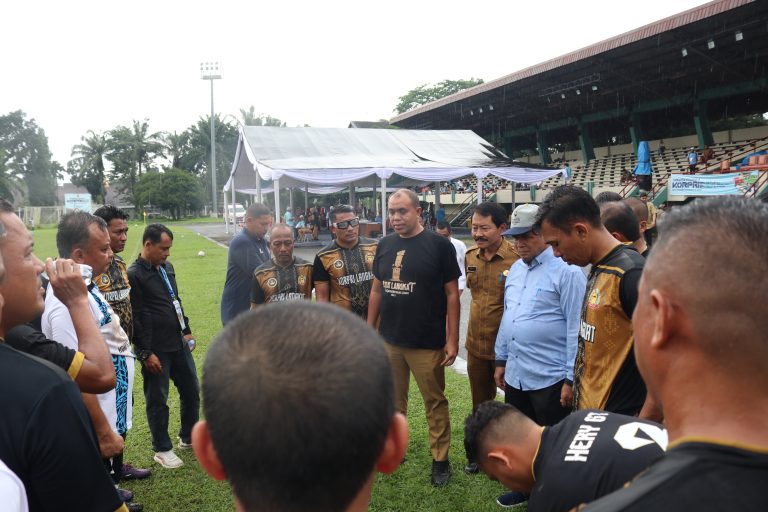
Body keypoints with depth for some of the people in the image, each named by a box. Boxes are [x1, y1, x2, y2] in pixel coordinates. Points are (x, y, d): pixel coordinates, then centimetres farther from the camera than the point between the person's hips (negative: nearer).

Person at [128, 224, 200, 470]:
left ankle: (189, 437, 33)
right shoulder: (134, 274, -13)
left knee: (192, 391, 16)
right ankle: (162, 449, 20)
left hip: (179, 344, 8)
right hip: (156, 350, -8)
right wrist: (146, 353, -16)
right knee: (157, 400, 6)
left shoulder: (167, 267, 11)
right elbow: (134, 319, -15)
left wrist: (186, 330, 17)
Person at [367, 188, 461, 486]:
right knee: (393, 401, 17)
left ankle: (440, 460, 21)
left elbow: (452, 293, -7)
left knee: (435, 403, 7)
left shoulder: (438, 245, -9)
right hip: (389, 340, 5)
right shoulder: (385, 245, 6)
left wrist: (452, 339, -10)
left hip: (427, 343, -4)